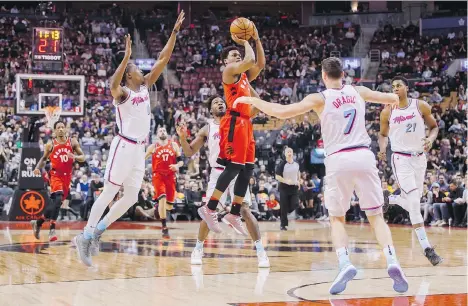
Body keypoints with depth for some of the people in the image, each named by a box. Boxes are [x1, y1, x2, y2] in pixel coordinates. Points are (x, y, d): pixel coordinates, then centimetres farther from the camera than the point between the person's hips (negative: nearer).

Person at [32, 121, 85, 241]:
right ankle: (52, 229, -28)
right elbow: (44, 158, 13)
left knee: (55, 203, 9)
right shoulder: (50, 145, 0)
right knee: (58, 199, -27)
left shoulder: (73, 142, 3)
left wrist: (75, 157, -19)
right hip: (55, 175, -4)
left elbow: (83, 157, 3)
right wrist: (38, 168, -5)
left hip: (67, 176, 4)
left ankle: (38, 222, 30)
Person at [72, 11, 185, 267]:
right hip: (124, 147, -8)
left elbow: (163, 60, 9)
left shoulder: (145, 87, 11)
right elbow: (113, 84, -35)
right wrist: (127, 56, -42)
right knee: (109, 194, -6)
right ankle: (85, 237, -1)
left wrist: (175, 32, 3)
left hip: (139, 149, 8)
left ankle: (97, 231, 18)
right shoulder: (122, 92, -9)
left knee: (131, 198, 8)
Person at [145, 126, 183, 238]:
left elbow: (181, 160, 8)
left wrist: (177, 165, -13)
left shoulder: (174, 145, 9)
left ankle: (159, 207, 43)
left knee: (169, 205, 5)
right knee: (162, 198, -23)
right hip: (158, 175, -2)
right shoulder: (153, 147, 6)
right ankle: (164, 228, -19)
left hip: (170, 176, 2)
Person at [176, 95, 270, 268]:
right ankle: (198, 250, 17)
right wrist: (182, 137, -8)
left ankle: (261, 251, -8)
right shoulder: (207, 129, 9)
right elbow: (189, 152, 10)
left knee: (245, 210, -11)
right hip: (218, 173, 1)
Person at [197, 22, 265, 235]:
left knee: (247, 169, 6)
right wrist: (244, 42, -1)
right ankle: (209, 209, -10)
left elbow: (260, 63, 19)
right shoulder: (229, 71, -3)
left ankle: (234, 214, 10)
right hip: (234, 122, -9)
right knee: (233, 167, -14)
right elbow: (250, 60, -16)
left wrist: (256, 39, 15)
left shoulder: (244, 75, 23)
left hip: (245, 123, 9)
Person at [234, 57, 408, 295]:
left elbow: (282, 112, -8)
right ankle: (392, 262, -13)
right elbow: (393, 99, 24)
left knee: (336, 219, 13)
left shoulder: (319, 98, 0)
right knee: (376, 216, 9)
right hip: (363, 156, 2)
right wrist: (393, 98, 49)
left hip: (338, 160, -2)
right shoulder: (358, 92, 11)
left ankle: (344, 264, -10)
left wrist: (252, 100, 5)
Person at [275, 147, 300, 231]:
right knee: (284, 207, -1)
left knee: (295, 205, -8)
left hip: (294, 187, 4)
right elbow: (277, 176, -14)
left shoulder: (296, 164, 4)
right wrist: (286, 181, -26)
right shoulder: (282, 164, -12)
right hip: (284, 187, -4)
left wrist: (298, 181, 14)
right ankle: (283, 224, 8)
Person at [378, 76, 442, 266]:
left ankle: (388, 200, 48)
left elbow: (434, 126, 8)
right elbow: (383, 134, 11)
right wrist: (382, 150, -8)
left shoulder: (421, 106, -2)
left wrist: (431, 139, -13)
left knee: (412, 203, 13)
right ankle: (427, 248, -14)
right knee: (414, 202, -16)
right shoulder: (387, 112, -2)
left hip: (420, 158, 3)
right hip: (401, 159, -3)